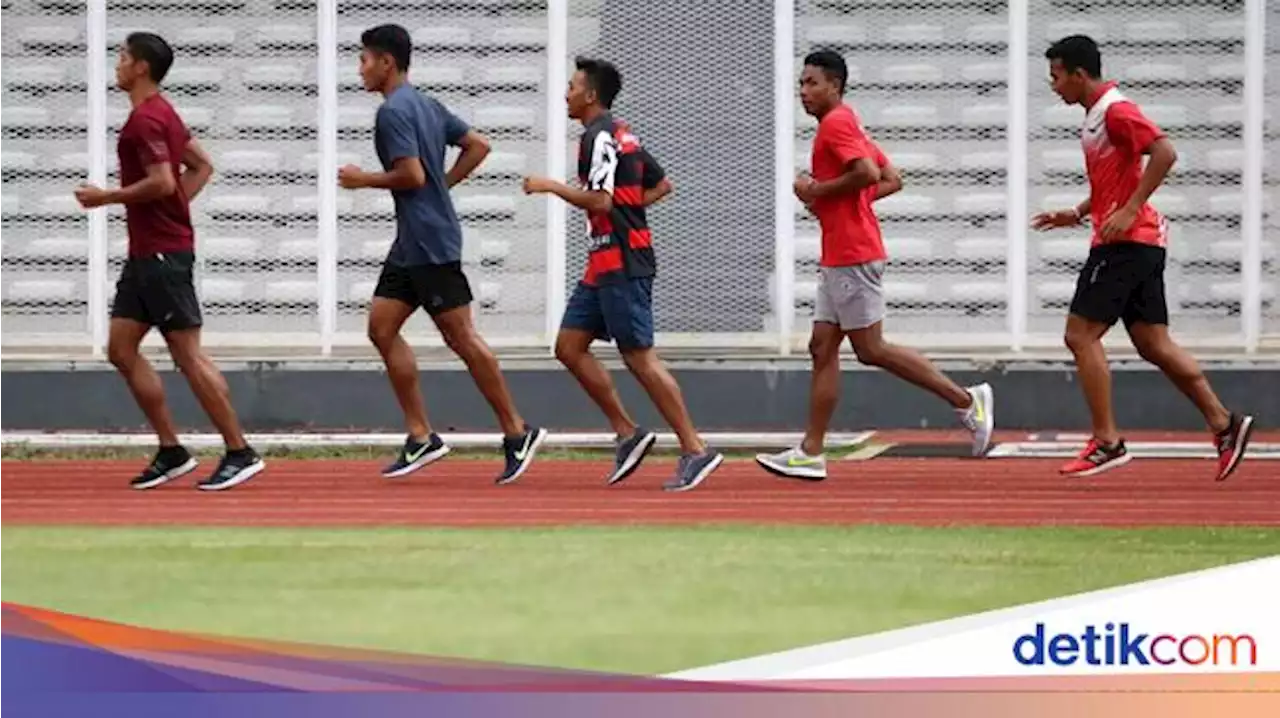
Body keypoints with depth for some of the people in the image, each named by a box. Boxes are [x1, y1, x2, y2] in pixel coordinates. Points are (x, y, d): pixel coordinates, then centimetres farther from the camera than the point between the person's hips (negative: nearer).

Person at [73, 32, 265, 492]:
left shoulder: (146, 119, -15)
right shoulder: (161, 113, 16)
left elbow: (162, 181, -25)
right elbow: (202, 166, 23)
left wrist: (106, 197, -15)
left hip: (163, 254, -10)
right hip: (145, 253, 10)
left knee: (188, 354, -7)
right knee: (121, 349, 9)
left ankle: (240, 453, -3)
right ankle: (171, 452, 11)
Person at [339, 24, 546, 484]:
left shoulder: (394, 112, -15)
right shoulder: (427, 105, 14)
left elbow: (412, 175, -22)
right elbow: (478, 146, 17)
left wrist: (364, 180, -8)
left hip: (430, 243, -10)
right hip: (411, 243, 10)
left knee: (461, 338, -4)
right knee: (382, 328, 8)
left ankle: (516, 433, 2)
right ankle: (420, 437, 8)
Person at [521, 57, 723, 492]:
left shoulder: (600, 137, -13)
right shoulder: (622, 134, 17)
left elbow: (599, 200, -23)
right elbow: (661, 185, 26)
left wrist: (550, 186, -12)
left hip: (622, 264, -10)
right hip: (605, 264, 10)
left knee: (639, 356, -9)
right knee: (569, 346, 9)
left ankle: (694, 450, -7)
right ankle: (627, 434, 9)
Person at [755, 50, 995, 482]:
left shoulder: (836, 123, -11)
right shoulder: (845, 125, 19)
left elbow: (868, 174, -25)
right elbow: (892, 180, 21)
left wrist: (818, 190, -15)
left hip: (852, 257, -10)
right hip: (838, 260, 10)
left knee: (870, 349, -7)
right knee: (822, 348, 7)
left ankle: (966, 401, -4)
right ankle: (810, 452, 6)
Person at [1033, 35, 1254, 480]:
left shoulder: (1115, 110, -13)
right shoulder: (1096, 114, 18)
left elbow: (1164, 153, -23)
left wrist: (1128, 212, -24)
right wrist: (1078, 214, 19)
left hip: (1126, 240, -10)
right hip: (1142, 243, 10)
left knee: (1081, 335, -8)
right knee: (1153, 344, 7)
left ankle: (1107, 442, -7)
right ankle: (1223, 424, 5)